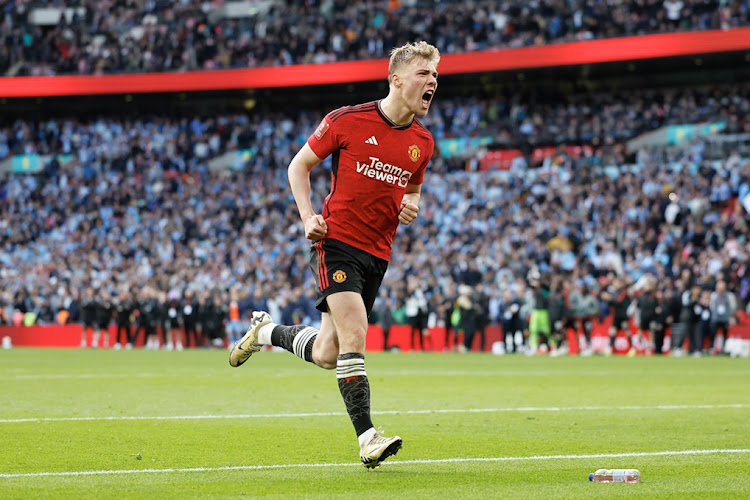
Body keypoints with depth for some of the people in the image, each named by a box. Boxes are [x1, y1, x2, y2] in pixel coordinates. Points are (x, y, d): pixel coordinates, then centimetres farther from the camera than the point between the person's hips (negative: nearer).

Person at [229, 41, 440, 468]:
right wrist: (308, 216, -10)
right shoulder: (348, 121, -8)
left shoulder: (423, 142, 6)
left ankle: (267, 331, 36)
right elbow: (300, 165, 3)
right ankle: (367, 438, -18)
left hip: (378, 253, 5)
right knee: (354, 334, -20)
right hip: (337, 241, -5)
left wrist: (412, 204, 1)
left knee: (327, 355, 7)